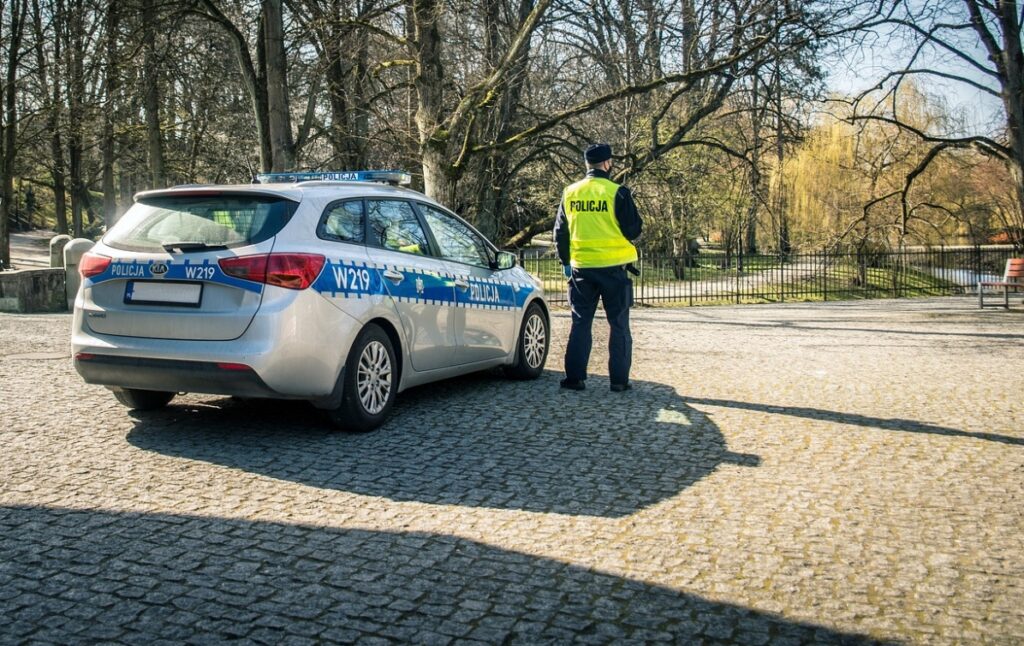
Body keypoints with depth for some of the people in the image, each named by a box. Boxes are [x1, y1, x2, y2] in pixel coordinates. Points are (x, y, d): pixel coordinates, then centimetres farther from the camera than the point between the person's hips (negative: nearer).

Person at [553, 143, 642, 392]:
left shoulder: (570, 193, 4)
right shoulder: (617, 193, -10)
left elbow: (560, 232, 11)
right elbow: (634, 230, -7)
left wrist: (566, 262, 22)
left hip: (581, 268, 3)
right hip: (613, 267, -3)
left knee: (581, 323, 11)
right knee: (619, 325, 6)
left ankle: (575, 377, 9)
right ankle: (619, 379, 7)